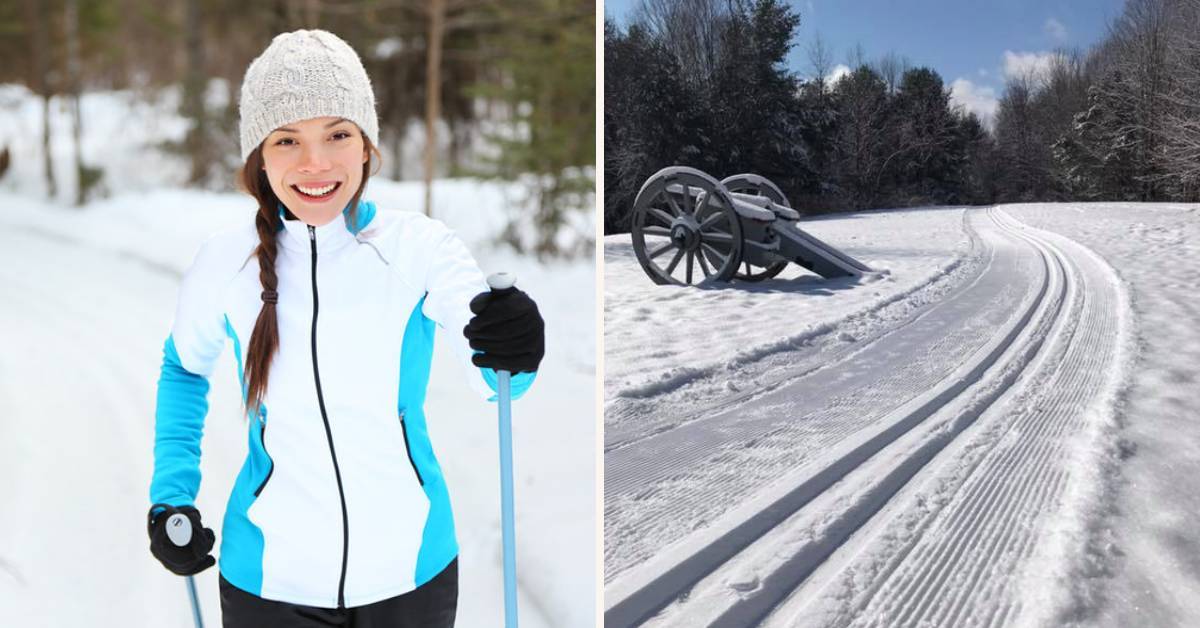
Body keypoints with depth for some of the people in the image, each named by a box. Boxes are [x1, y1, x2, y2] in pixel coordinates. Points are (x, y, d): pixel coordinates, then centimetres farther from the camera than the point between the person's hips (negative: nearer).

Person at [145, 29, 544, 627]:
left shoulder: (419, 245, -13)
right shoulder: (225, 261, -8)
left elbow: (491, 375, -25)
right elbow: (183, 369, 11)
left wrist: (513, 348, -47)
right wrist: (170, 496, 0)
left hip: (411, 570, 0)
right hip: (270, 578, 1)